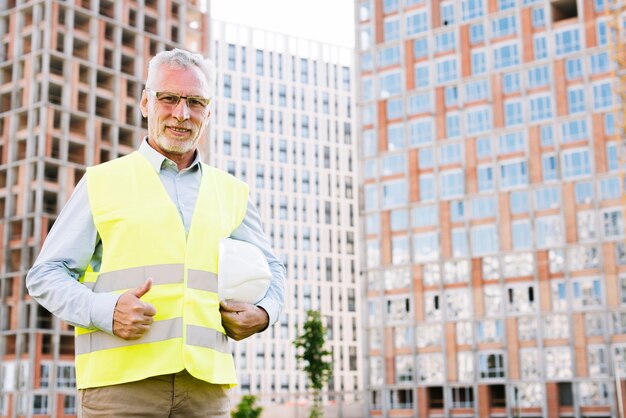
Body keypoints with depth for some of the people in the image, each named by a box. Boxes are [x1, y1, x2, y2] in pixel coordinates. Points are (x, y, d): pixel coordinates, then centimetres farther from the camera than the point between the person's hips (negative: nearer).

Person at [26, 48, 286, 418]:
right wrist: (105, 309, -12)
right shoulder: (102, 182, 9)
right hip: (119, 382, -2)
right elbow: (46, 275, 7)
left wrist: (264, 312, 5)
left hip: (206, 386, 3)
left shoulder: (232, 193, 17)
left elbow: (271, 269, 28)